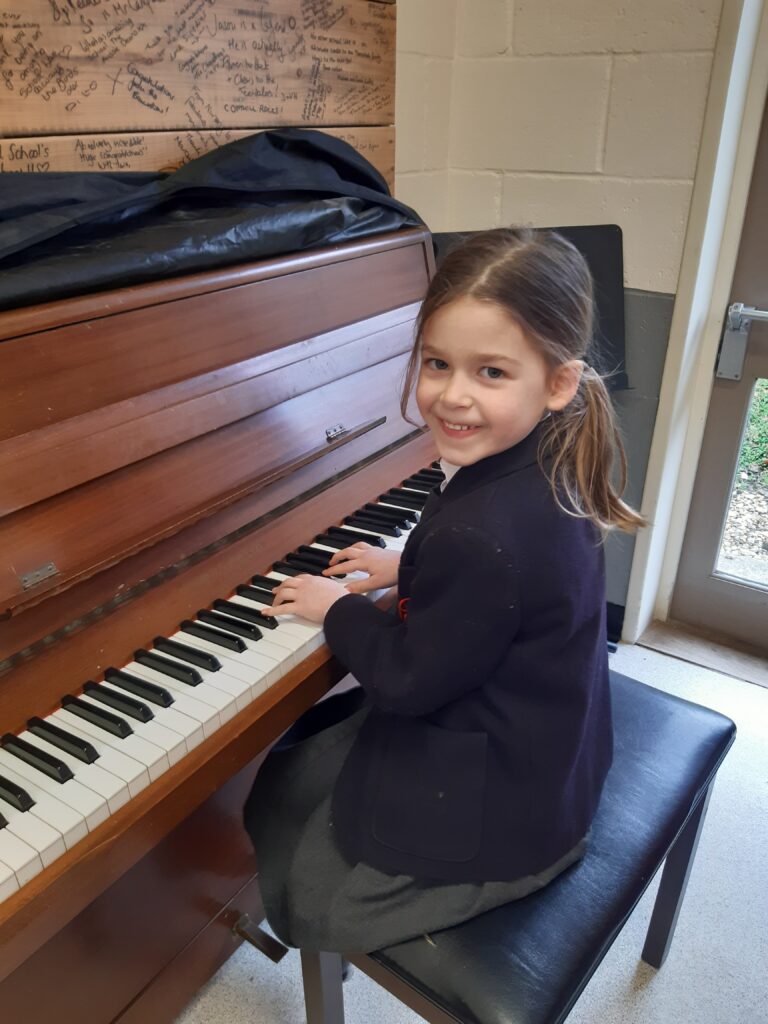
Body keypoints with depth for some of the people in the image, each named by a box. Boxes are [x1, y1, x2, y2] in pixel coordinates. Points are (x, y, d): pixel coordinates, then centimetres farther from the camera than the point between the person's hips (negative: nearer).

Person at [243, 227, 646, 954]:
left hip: (496, 820, -9)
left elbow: (411, 681, -22)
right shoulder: (549, 472, -8)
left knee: (296, 896, 10)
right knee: (295, 758, 23)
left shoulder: (481, 533, -37)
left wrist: (339, 609, -7)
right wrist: (408, 571, 7)